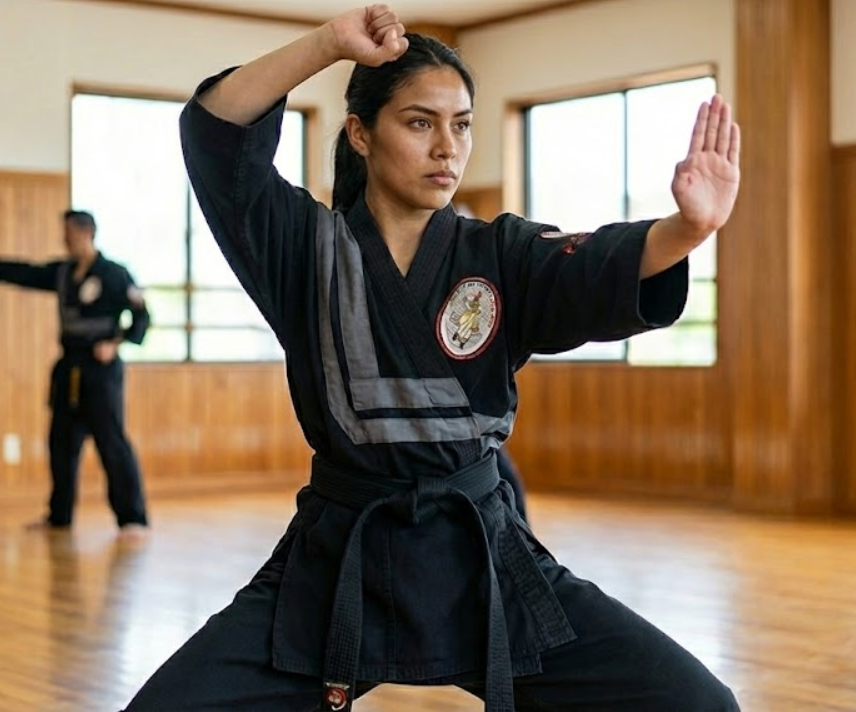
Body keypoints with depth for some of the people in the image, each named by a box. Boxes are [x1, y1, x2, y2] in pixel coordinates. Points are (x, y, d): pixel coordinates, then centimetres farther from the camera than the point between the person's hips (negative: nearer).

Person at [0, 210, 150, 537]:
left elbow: (141, 316, -9)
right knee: (61, 442, 14)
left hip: (101, 369, -7)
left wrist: (117, 343, -20)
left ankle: (133, 519, -7)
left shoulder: (114, 274, -9)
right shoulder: (61, 272, 10)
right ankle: (59, 514, 28)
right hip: (68, 369, 7)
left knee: (112, 443, -10)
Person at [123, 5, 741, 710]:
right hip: (336, 559, 0)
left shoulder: (503, 256, 2)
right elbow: (215, 131, -11)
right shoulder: (307, 247, 1)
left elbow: (606, 272, -19)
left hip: (483, 552, 1)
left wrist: (689, 225, -40)